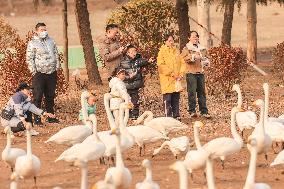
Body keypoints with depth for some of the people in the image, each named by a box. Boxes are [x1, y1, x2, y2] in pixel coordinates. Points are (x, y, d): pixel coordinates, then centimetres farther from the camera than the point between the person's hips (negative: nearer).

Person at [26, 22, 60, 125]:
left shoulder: (51, 41, 13)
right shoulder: (32, 43, -4)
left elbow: (56, 55, 19)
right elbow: (29, 59, -7)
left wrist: (57, 67, 10)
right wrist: (34, 71, -12)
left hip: (52, 73, 5)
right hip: (39, 74, -5)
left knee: (50, 96, 11)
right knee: (38, 97, -6)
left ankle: (50, 117, 20)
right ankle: (37, 119, -4)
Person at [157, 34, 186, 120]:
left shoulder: (177, 51, 14)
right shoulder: (162, 52, -3)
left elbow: (182, 63, 14)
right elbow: (161, 65, -12)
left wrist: (181, 74, -2)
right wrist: (172, 73, -16)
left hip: (177, 80, 5)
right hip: (167, 80, -5)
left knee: (176, 99, 10)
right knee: (167, 99, -6)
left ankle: (176, 116, 16)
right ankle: (168, 117, -4)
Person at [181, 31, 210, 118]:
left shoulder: (202, 49, 20)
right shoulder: (186, 49, 3)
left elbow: (205, 58, 30)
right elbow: (184, 58, -13)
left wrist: (206, 61, 8)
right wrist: (193, 57, -23)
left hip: (200, 72, 5)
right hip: (191, 73, -5)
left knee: (202, 92, 4)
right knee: (192, 92, -8)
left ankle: (204, 112, 7)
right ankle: (192, 111, -5)